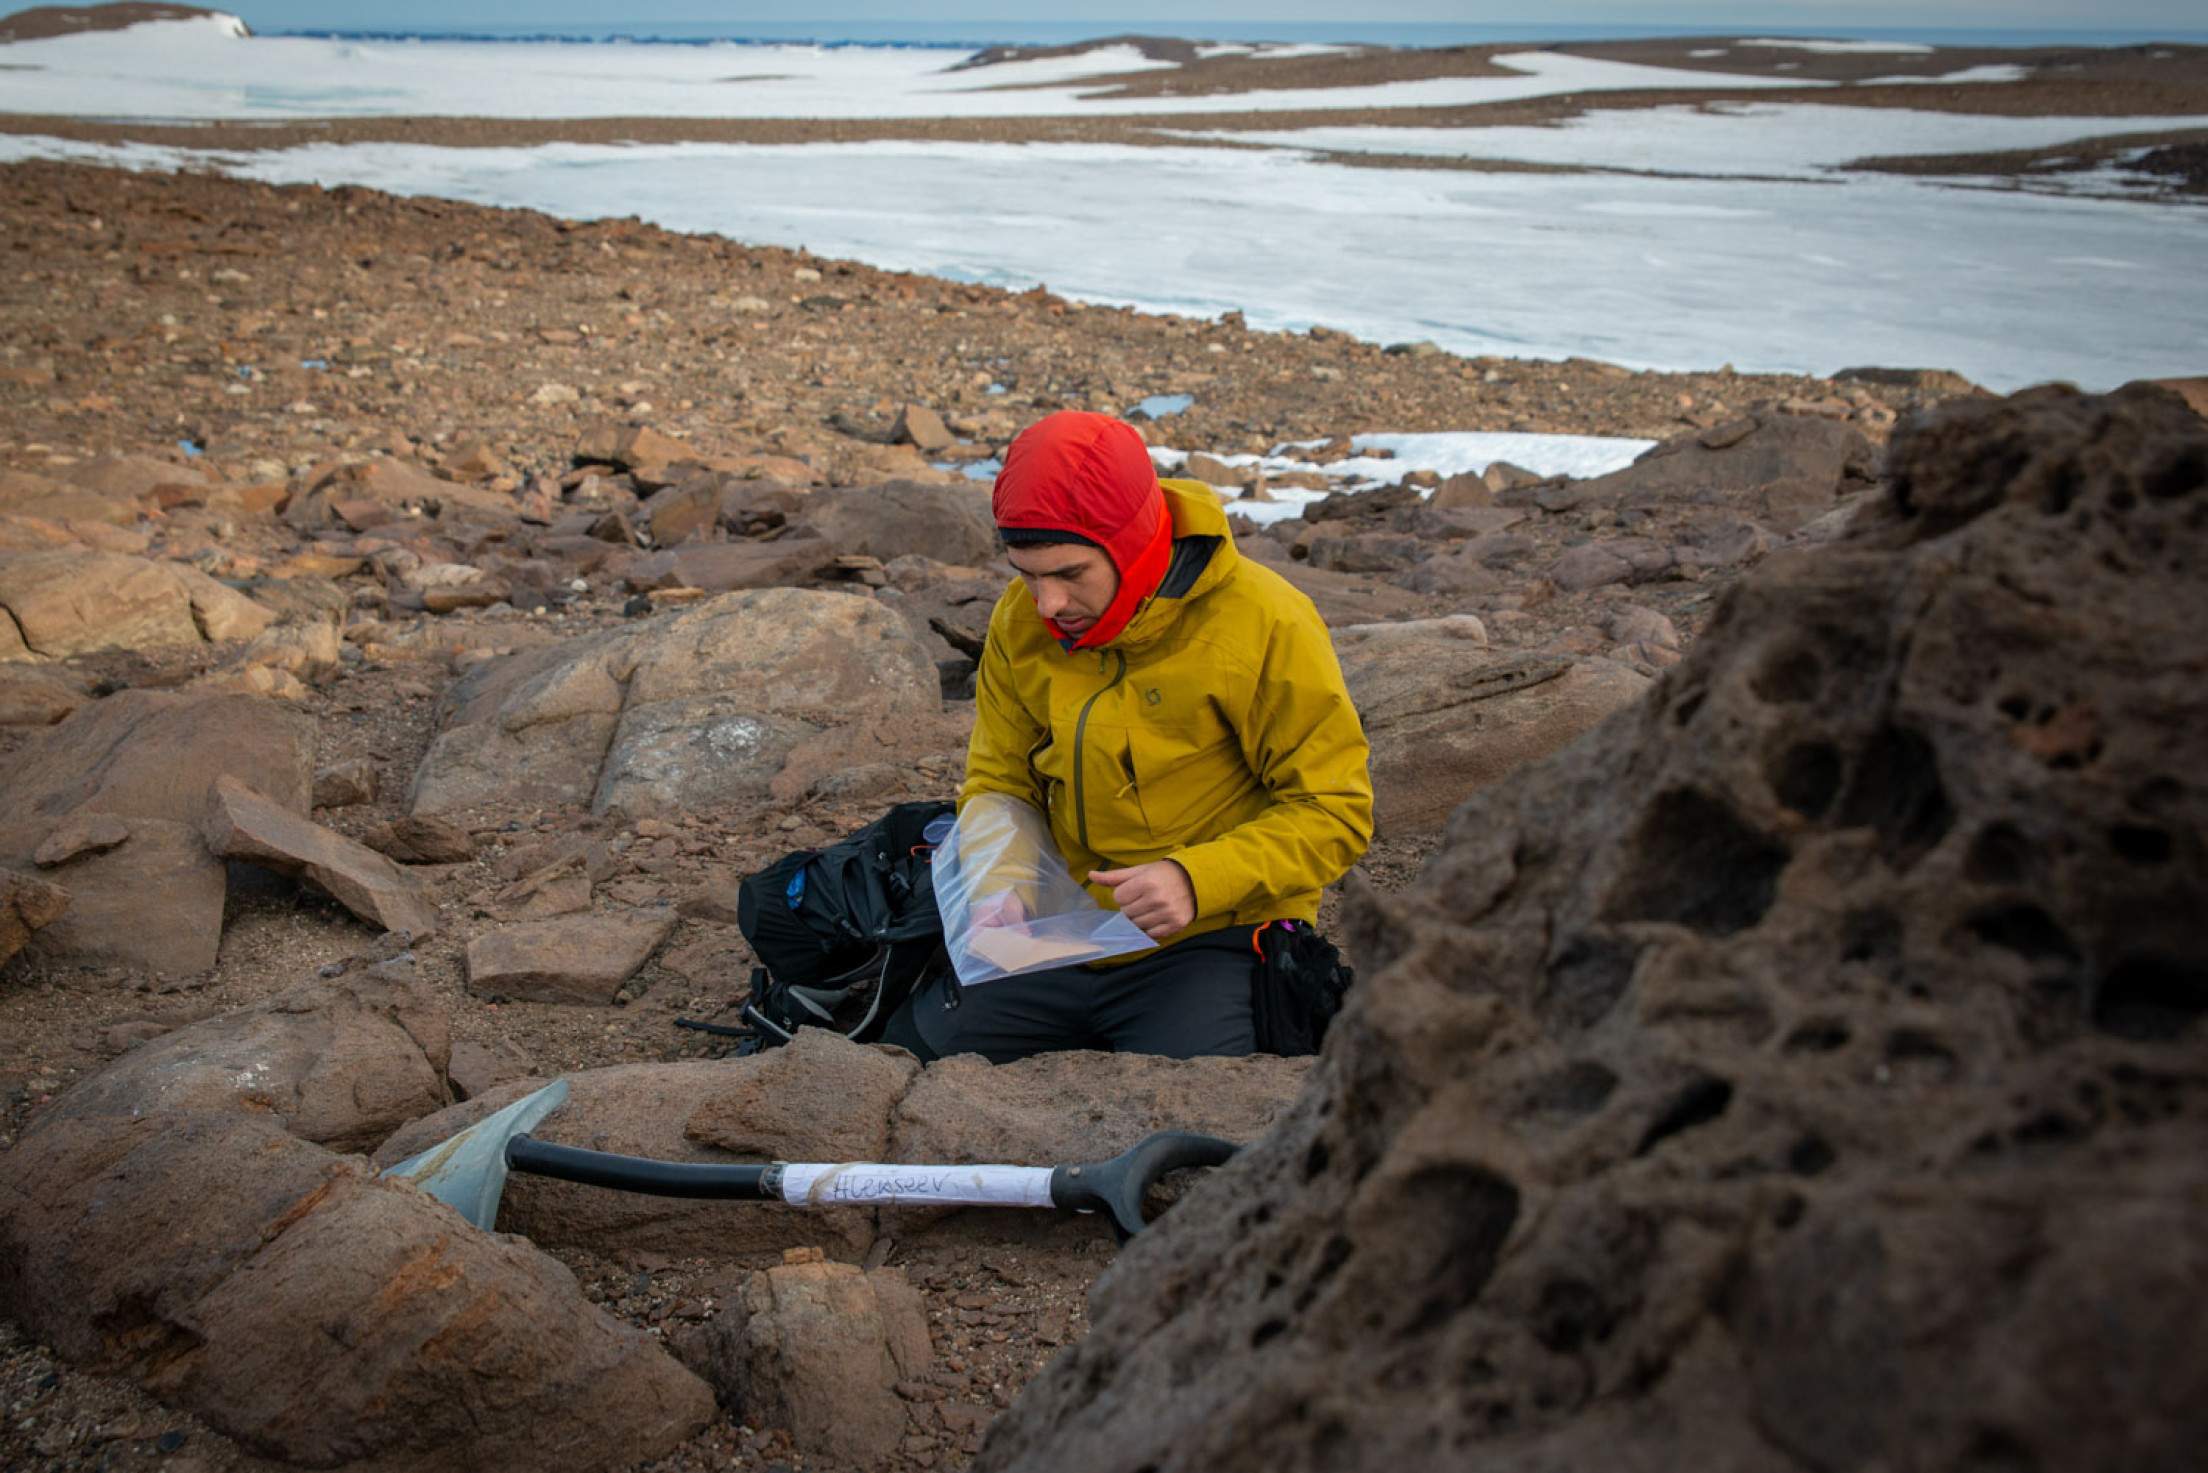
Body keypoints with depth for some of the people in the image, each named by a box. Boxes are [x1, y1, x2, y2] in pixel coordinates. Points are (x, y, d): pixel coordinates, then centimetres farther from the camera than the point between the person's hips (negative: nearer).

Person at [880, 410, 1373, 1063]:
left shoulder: (1264, 625, -16)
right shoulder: (1021, 622, -1)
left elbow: (1334, 812, -12)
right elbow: (998, 783, 9)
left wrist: (1196, 879, -27)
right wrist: (1002, 886, -12)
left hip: (1214, 940, -4)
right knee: (915, 1044, -4)